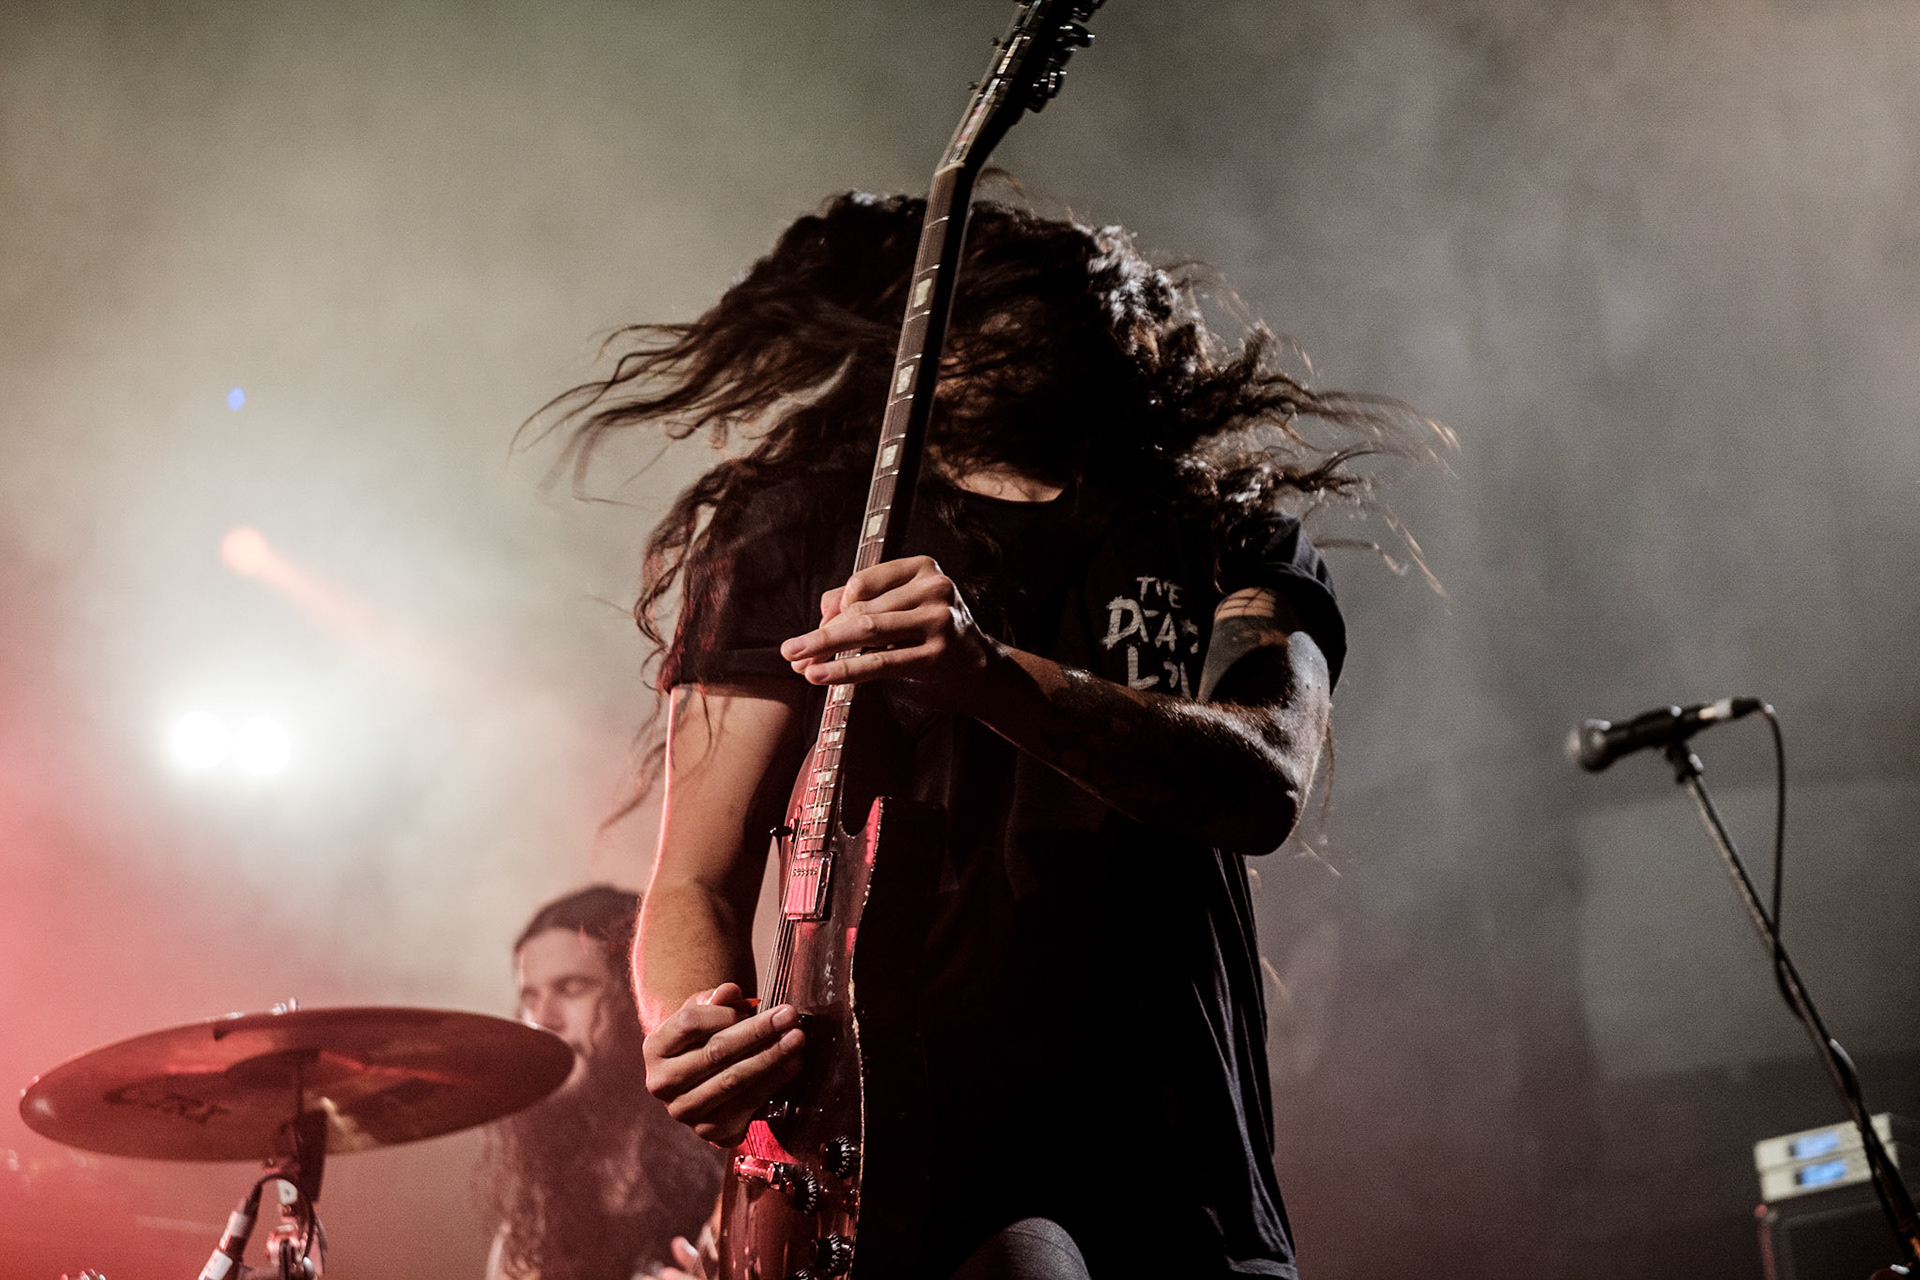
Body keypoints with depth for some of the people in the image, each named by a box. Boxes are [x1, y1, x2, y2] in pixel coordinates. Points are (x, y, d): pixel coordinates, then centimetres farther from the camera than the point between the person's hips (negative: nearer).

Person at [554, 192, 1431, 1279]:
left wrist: (992, 673, -25)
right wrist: (696, 1036, -16)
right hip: (903, 1169, -1)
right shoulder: (803, 537, 12)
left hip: (1181, 1188, 1)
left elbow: (1267, 785, -9)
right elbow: (697, 883, 7)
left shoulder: (1233, 544, 13)